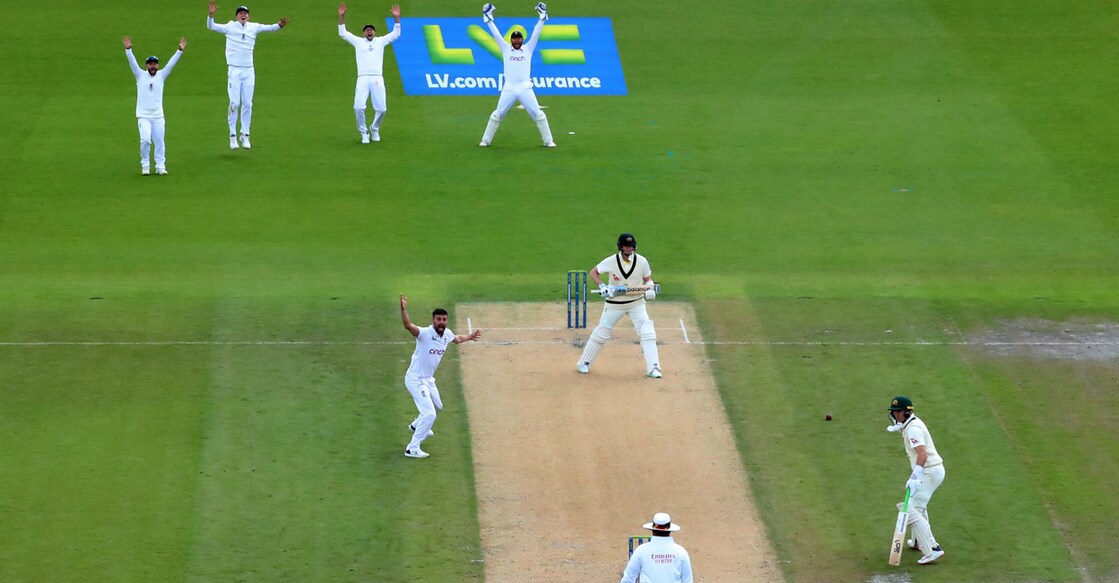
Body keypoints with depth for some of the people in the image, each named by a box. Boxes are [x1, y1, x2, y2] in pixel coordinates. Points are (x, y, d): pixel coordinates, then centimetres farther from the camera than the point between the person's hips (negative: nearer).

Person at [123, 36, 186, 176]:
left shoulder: (161, 76, 8)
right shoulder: (140, 75, 2)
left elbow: (171, 64, 0)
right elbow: (132, 62, -10)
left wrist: (180, 51, -10)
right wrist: (128, 49, -25)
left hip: (158, 116, 3)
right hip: (143, 115, -3)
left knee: (159, 142, 2)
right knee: (145, 140, -15)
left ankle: (160, 166, 9)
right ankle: (145, 166, -2)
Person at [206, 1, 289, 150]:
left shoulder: (253, 27, 6)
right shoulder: (230, 27, -1)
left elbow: (269, 28, -3)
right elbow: (211, 26, -9)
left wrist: (279, 25, -24)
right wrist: (211, 15, -29)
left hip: (249, 71, 3)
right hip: (234, 70, -3)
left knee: (247, 104, 4)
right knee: (234, 103, -5)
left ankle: (245, 135, 12)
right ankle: (232, 136, 4)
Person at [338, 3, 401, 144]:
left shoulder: (381, 41, 17)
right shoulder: (358, 41, 15)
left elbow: (396, 34, 14)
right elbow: (343, 33, 11)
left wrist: (397, 18, 2)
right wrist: (341, 16, 0)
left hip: (377, 79, 1)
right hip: (363, 78, -1)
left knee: (381, 109, -6)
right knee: (358, 107, -16)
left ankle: (375, 129, 21)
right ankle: (364, 132, 3)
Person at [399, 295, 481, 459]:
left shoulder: (447, 334, -3)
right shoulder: (425, 333, -26)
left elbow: (456, 339, 24)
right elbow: (408, 326, -46)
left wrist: (469, 337, 33)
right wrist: (403, 309, -62)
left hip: (428, 380, 9)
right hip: (415, 379, -9)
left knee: (437, 407, 30)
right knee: (429, 414, -16)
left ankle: (416, 425, 57)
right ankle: (412, 449, -9)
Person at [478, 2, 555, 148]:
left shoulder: (528, 49, 11)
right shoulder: (506, 49, 10)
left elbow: (536, 34, 6)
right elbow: (496, 34, 7)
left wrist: (542, 18, -1)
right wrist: (488, 19, 1)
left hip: (525, 89, 0)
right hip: (509, 89, 0)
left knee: (538, 115, -2)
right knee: (497, 115, 0)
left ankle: (548, 141, 6)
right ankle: (485, 140, 8)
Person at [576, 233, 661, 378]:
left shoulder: (642, 261, -8)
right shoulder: (611, 261, -13)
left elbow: (648, 279, 4)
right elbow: (593, 272, -3)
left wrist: (649, 289, -19)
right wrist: (602, 287, -19)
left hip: (636, 302, 1)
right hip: (614, 304, -1)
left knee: (647, 332, -14)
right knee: (601, 332, 6)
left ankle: (653, 368, -11)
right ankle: (585, 363, 23)